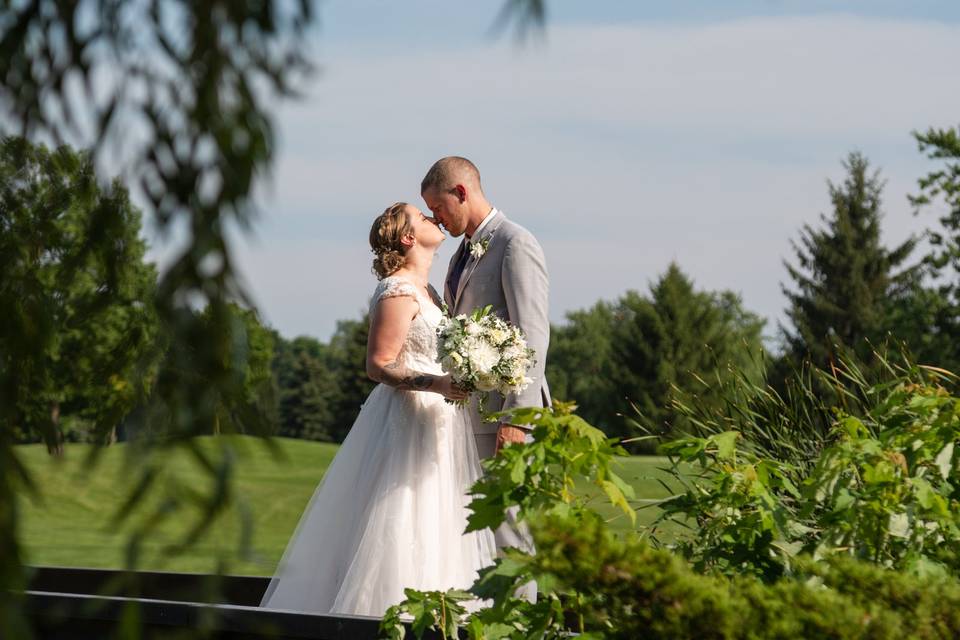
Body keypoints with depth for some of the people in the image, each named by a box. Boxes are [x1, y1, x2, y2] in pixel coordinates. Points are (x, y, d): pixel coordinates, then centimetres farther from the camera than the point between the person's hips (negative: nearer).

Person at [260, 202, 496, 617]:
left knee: (427, 540, 8)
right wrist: (436, 385, -28)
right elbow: (379, 365, -18)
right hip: (409, 420, -10)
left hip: (437, 421, 10)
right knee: (399, 534, -10)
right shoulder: (397, 292, -13)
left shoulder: (423, 291, 16)